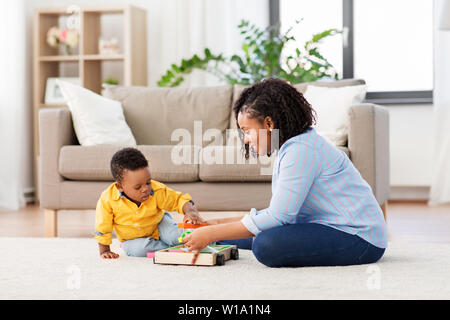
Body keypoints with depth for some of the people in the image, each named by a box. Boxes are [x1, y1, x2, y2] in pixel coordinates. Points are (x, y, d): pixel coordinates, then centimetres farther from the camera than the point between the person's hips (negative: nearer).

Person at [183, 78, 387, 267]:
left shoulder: (300, 150, -20)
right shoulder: (288, 148, 13)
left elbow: (277, 218, -24)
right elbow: (277, 212, 15)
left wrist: (211, 234, -19)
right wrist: (218, 224, 8)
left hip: (359, 238, -9)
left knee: (266, 245, -29)